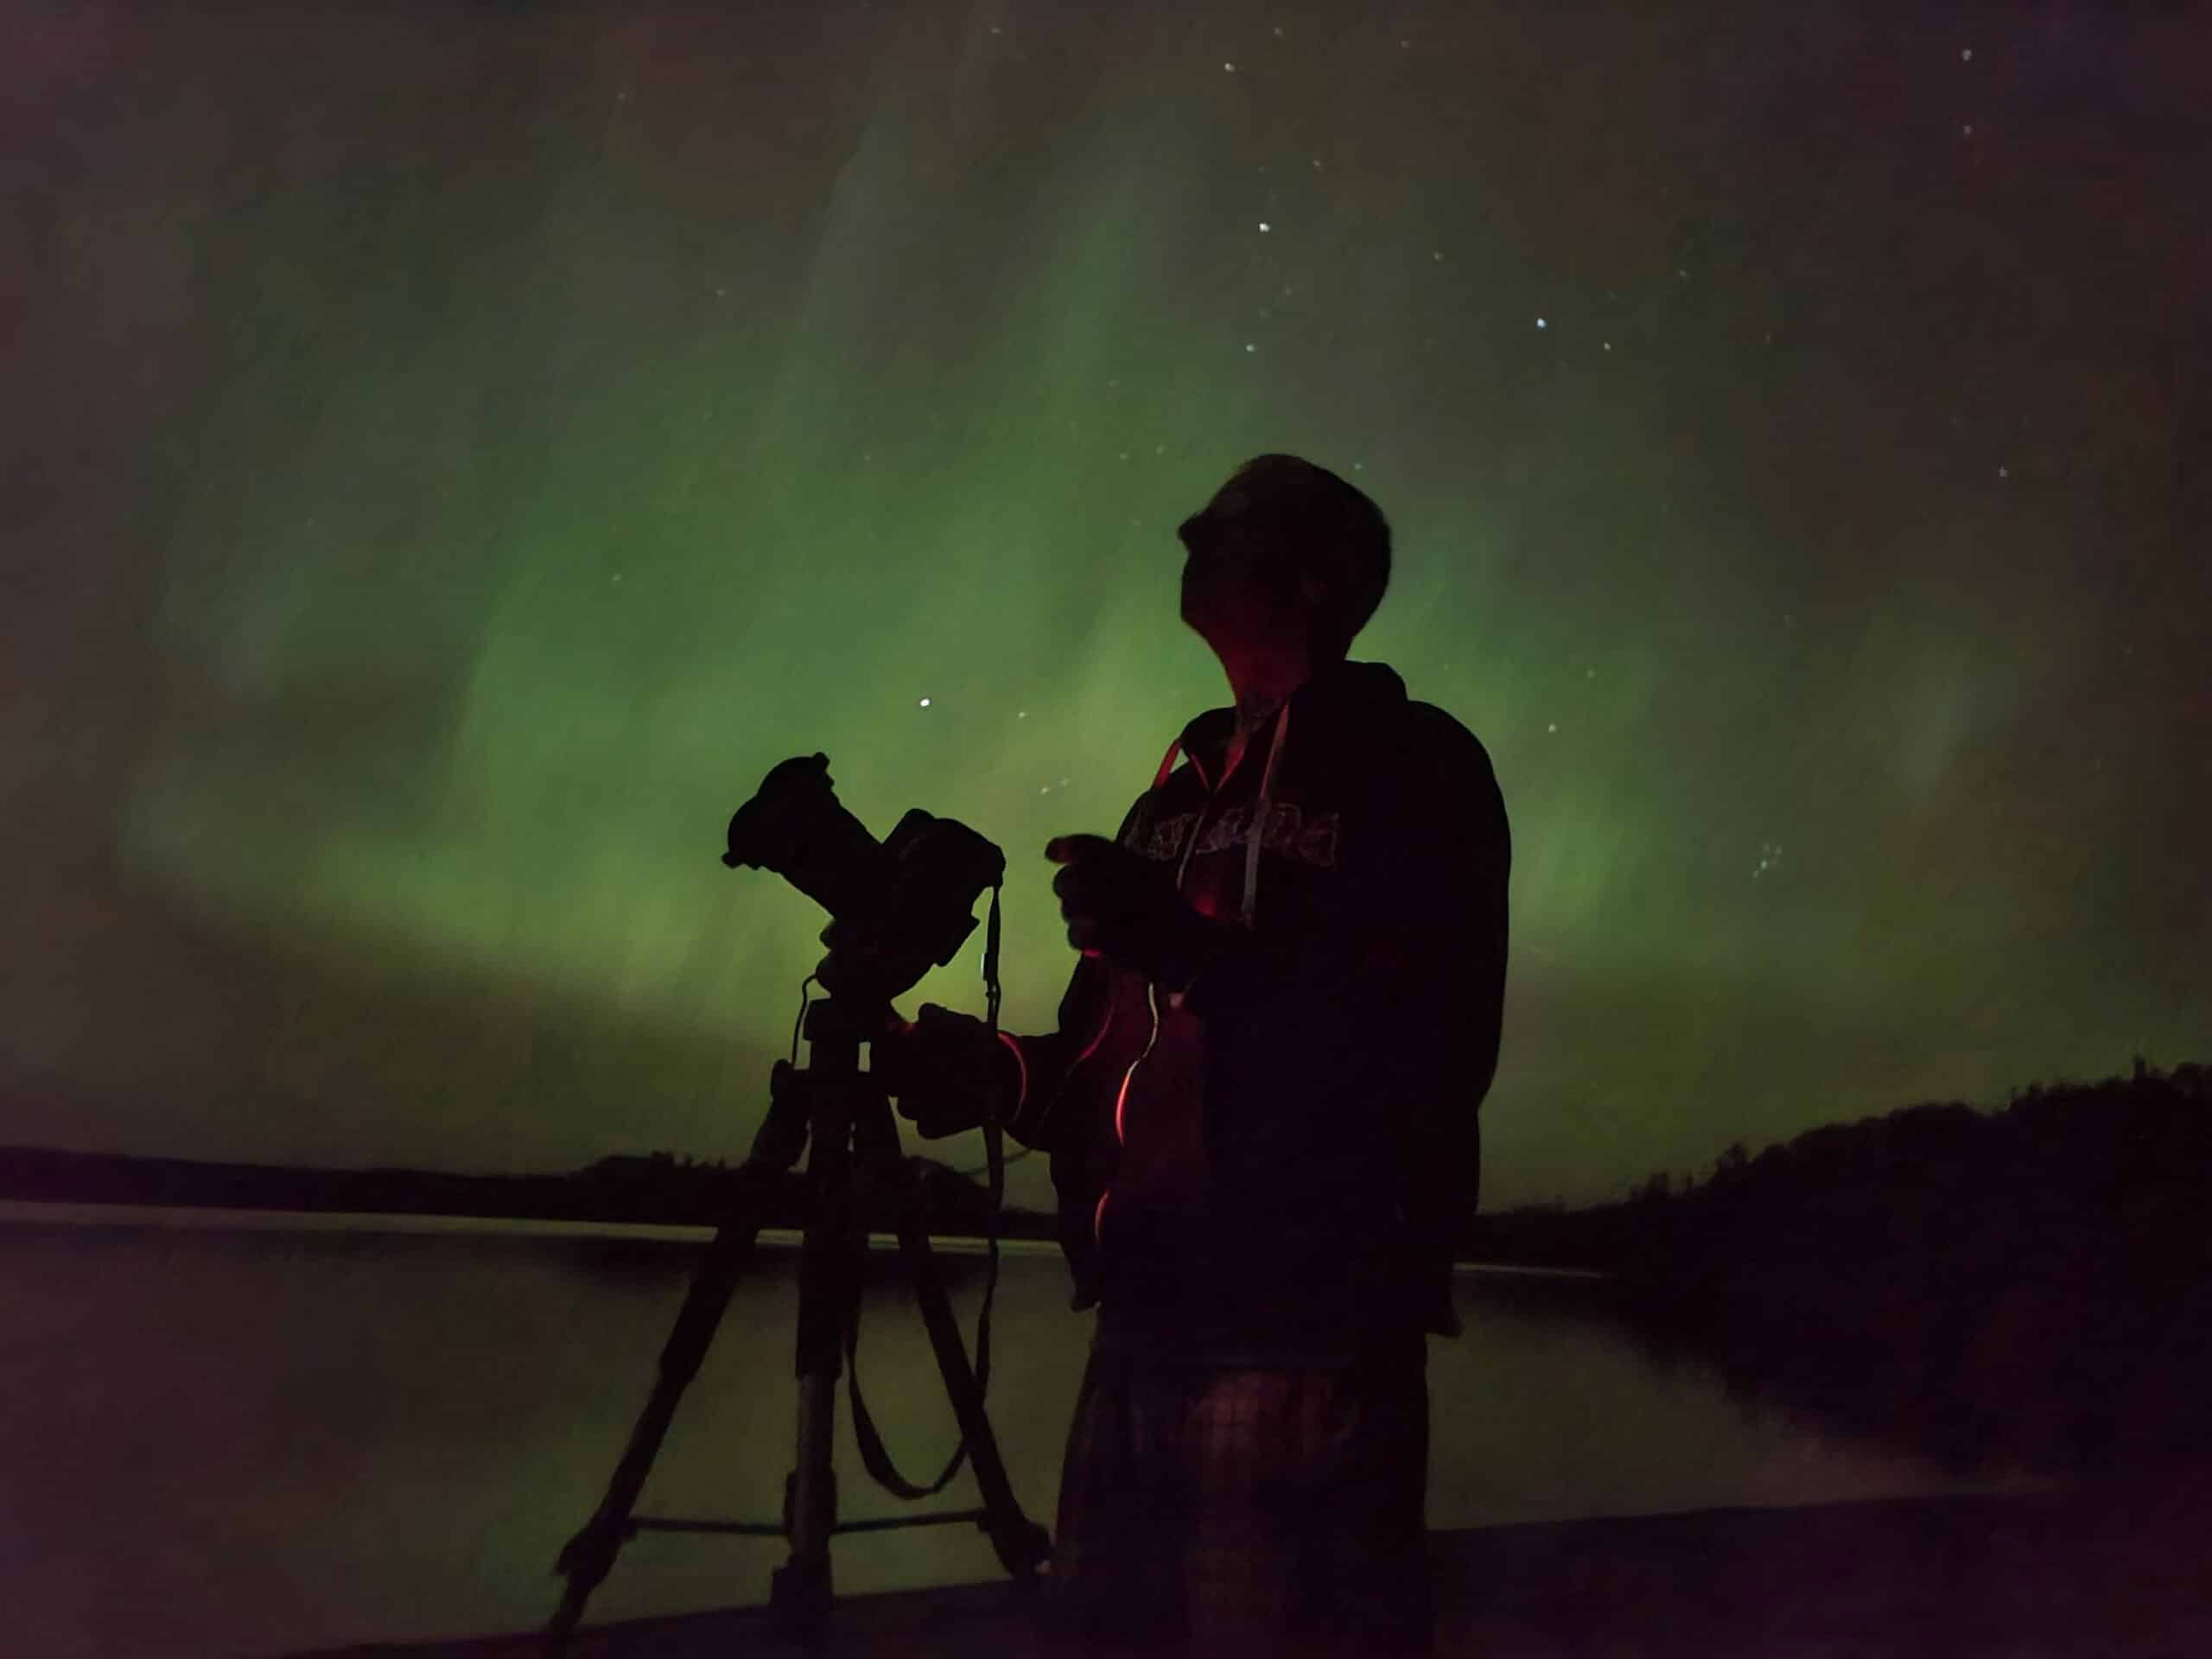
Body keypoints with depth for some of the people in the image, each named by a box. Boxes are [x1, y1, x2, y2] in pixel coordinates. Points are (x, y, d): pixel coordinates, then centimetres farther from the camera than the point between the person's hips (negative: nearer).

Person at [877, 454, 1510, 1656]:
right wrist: (983, 1070, 5)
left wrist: (1195, 951, -19)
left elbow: (1435, 1051, -11)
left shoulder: (1410, 766, 1)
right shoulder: (1180, 796, 22)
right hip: (1148, 1318, 7)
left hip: (1314, 1335, -7)